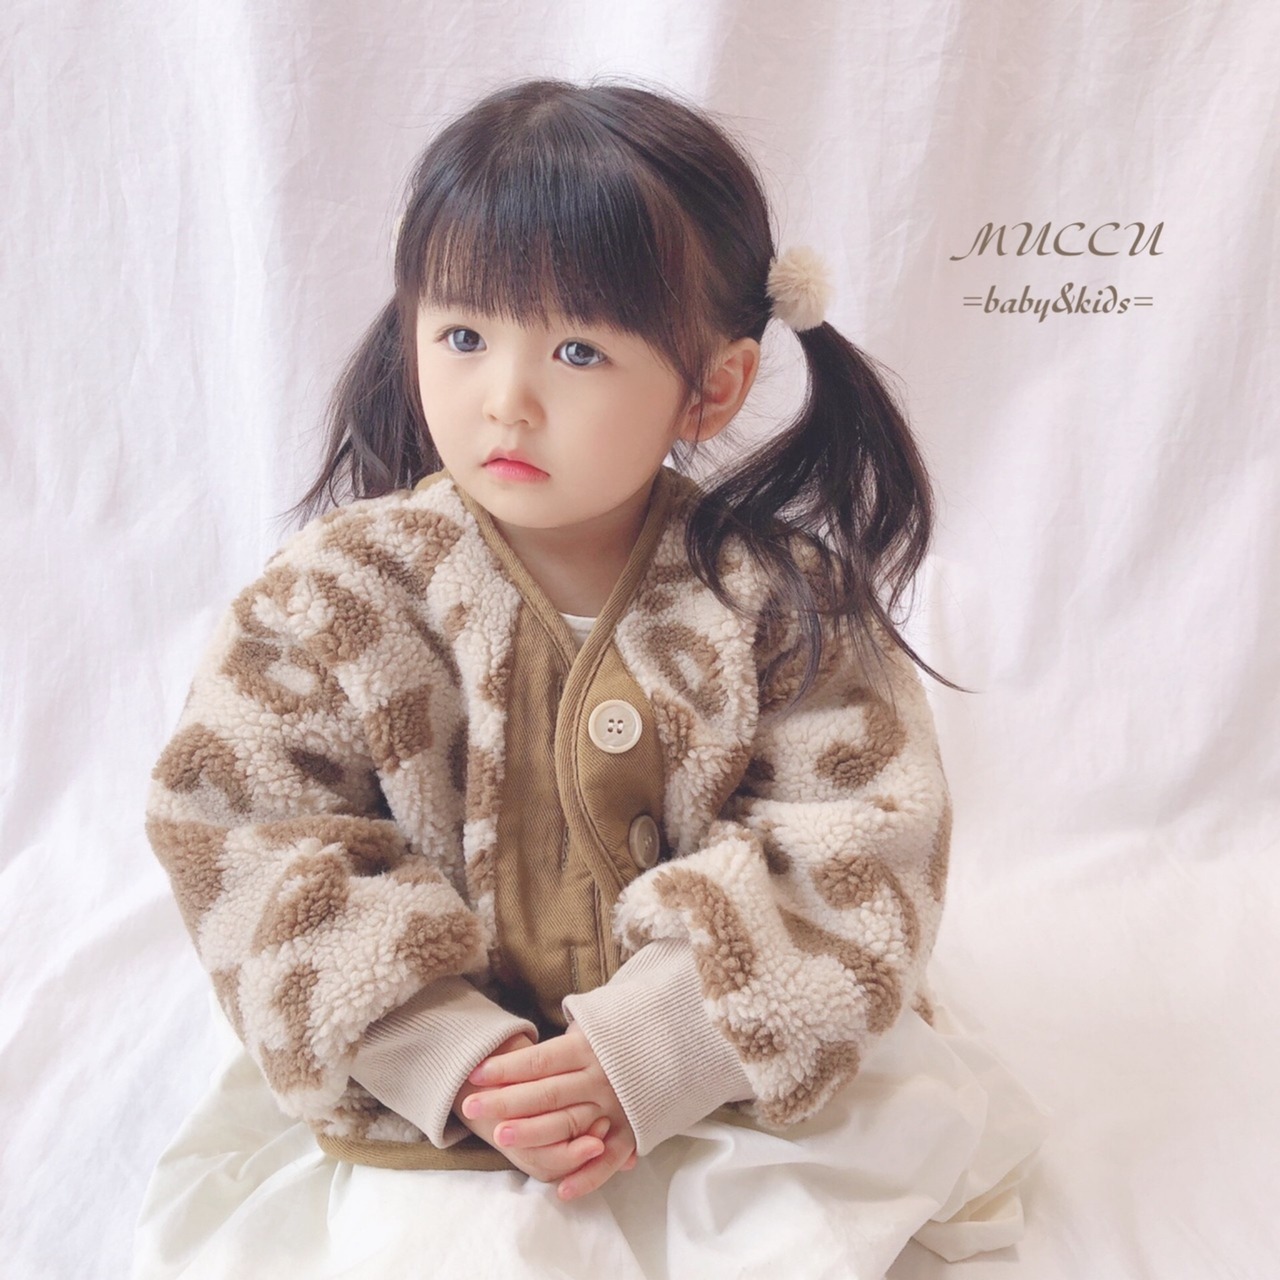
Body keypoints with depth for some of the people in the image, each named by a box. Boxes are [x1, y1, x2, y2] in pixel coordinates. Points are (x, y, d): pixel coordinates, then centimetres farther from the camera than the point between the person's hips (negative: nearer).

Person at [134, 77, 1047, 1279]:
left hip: (721, 1071, 2)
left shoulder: (781, 597, -11)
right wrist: (456, 1059, -19)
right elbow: (248, 843, -10)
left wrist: (639, 1054, -22)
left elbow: (851, 845, -12)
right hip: (423, 1091, -1)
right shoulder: (345, 591, -10)